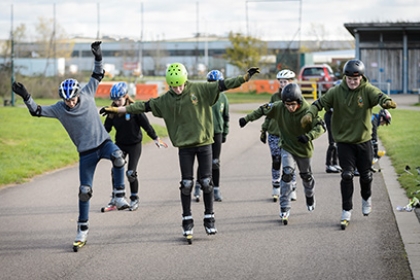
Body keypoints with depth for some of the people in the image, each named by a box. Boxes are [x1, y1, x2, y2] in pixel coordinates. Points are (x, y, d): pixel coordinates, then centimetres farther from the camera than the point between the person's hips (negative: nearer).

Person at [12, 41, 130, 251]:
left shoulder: (87, 94, -4)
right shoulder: (59, 109, -5)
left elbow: (97, 76, 5)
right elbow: (37, 111, -2)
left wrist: (98, 58, -9)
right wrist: (26, 97, -15)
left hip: (103, 141, 0)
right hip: (86, 152, 0)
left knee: (117, 156, -36)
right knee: (84, 190, 0)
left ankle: (119, 196, -22)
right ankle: (82, 230, 13)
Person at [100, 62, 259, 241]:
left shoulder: (200, 89, -5)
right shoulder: (165, 100, 1)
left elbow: (222, 85, -7)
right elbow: (144, 106, 2)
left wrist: (245, 78, -15)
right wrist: (117, 110, 0)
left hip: (204, 142, -1)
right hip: (184, 146, 1)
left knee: (206, 181, 3)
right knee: (186, 184, 1)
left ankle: (209, 219, 14)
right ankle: (187, 221, 10)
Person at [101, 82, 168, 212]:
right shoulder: (112, 111, -1)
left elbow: (145, 123, -11)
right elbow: (106, 128, 5)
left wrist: (155, 138, -9)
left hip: (134, 144, -4)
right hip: (120, 144, 4)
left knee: (131, 173, -8)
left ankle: (134, 200, 10)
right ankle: (114, 201, 4)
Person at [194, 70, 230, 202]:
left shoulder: (223, 97, 5)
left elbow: (226, 116, 14)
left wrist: (225, 132, 13)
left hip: (217, 132, 2)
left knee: (215, 163, 5)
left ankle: (216, 190, 11)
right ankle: (198, 187, 13)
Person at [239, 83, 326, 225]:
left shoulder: (307, 111, -26)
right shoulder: (279, 107, -19)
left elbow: (320, 126, -29)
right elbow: (263, 110, -3)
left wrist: (309, 136, -46)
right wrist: (247, 118, -6)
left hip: (304, 148, 0)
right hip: (287, 147, 0)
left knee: (306, 176, 20)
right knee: (287, 173, -19)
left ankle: (310, 197, 51)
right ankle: (284, 208, -16)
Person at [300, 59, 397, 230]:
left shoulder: (367, 90, -11)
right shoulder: (336, 92, -7)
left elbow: (379, 96, -29)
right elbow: (321, 102, -9)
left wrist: (387, 102, -53)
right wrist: (311, 113, -30)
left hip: (364, 140, 1)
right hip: (344, 140, -1)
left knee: (365, 175, 12)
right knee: (347, 175, -10)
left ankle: (366, 198, 43)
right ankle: (346, 212, -3)